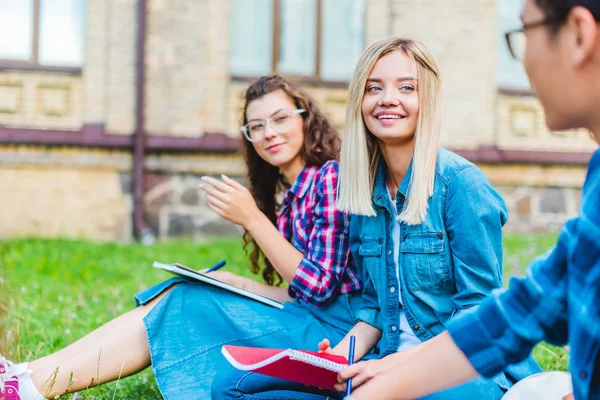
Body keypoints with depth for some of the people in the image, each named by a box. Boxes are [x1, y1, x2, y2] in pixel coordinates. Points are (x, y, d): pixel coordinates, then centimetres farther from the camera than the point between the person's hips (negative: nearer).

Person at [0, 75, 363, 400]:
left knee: (182, 310, -14)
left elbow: (317, 287, -13)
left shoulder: (332, 177, -7)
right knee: (175, 299, -7)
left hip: (335, 327, -7)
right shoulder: (290, 198, 19)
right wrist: (232, 284, 6)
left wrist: (253, 219, -15)